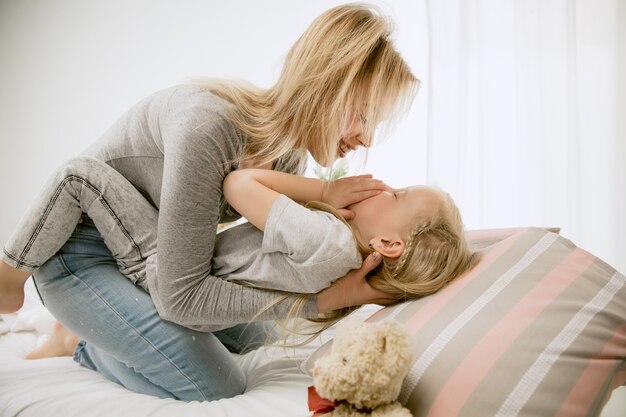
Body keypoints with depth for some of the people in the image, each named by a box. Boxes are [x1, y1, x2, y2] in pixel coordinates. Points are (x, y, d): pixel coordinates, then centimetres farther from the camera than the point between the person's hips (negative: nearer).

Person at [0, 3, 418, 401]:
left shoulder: (291, 147, -10)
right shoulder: (208, 126, -36)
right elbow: (180, 295, -33)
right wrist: (321, 300, -30)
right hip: (81, 249, -8)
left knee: (251, 336, 20)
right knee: (217, 388, -16)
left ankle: (89, 326, 22)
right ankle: (87, 348, 9)